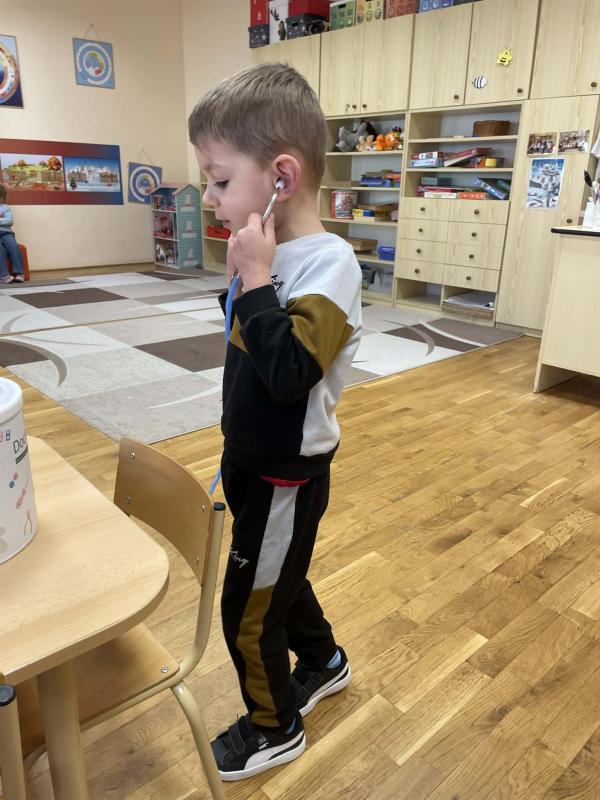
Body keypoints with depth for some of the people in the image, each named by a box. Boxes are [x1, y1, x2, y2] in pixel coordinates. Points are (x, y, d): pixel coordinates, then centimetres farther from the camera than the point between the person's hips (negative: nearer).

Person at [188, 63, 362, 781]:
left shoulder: (328, 263, -23)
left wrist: (255, 279, -30)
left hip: (287, 475, -8)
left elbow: (289, 372, -33)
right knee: (277, 579, 27)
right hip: (254, 460, 8)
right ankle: (323, 661, 54)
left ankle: (274, 727, 37)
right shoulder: (273, 255, 1)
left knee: (247, 611, 10)